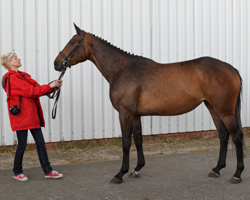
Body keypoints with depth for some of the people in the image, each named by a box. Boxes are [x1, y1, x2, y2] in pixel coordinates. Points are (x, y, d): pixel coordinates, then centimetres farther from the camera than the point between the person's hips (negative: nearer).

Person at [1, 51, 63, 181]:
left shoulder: (23, 76, 17)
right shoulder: (11, 78, -12)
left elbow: (37, 89, 12)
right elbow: (30, 92, -18)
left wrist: (54, 86, -1)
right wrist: (50, 86, -15)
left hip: (32, 115, 9)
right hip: (21, 115, -9)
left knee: (40, 142, 7)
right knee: (22, 144, 0)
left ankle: (47, 171, 11)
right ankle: (17, 172, 18)